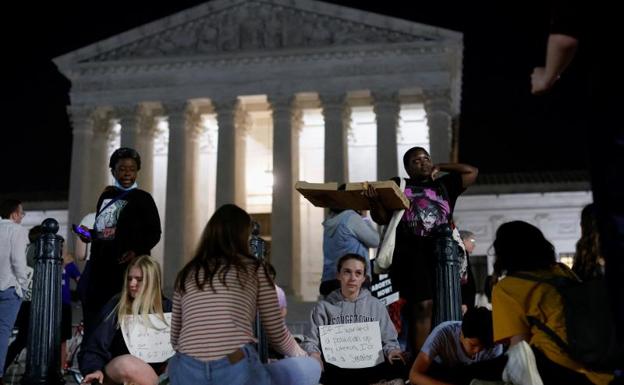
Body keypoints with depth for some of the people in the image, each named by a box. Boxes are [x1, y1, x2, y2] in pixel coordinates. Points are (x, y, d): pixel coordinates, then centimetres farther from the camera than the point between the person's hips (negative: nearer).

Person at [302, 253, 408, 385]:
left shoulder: (376, 306, 18)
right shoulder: (324, 306, 14)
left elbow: (388, 340, 17)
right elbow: (310, 341, 10)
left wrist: (391, 350, -6)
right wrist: (313, 354, -13)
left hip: (369, 364, 0)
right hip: (335, 367, 0)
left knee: (399, 367, -34)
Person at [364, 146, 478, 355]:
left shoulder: (443, 185, 22)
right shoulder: (398, 186, 15)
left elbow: (472, 171, 25)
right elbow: (383, 219, 9)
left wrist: (440, 167, 20)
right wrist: (374, 201, -12)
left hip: (442, 253, 3)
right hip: (412, 254, -3)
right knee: (422, 306, -14)